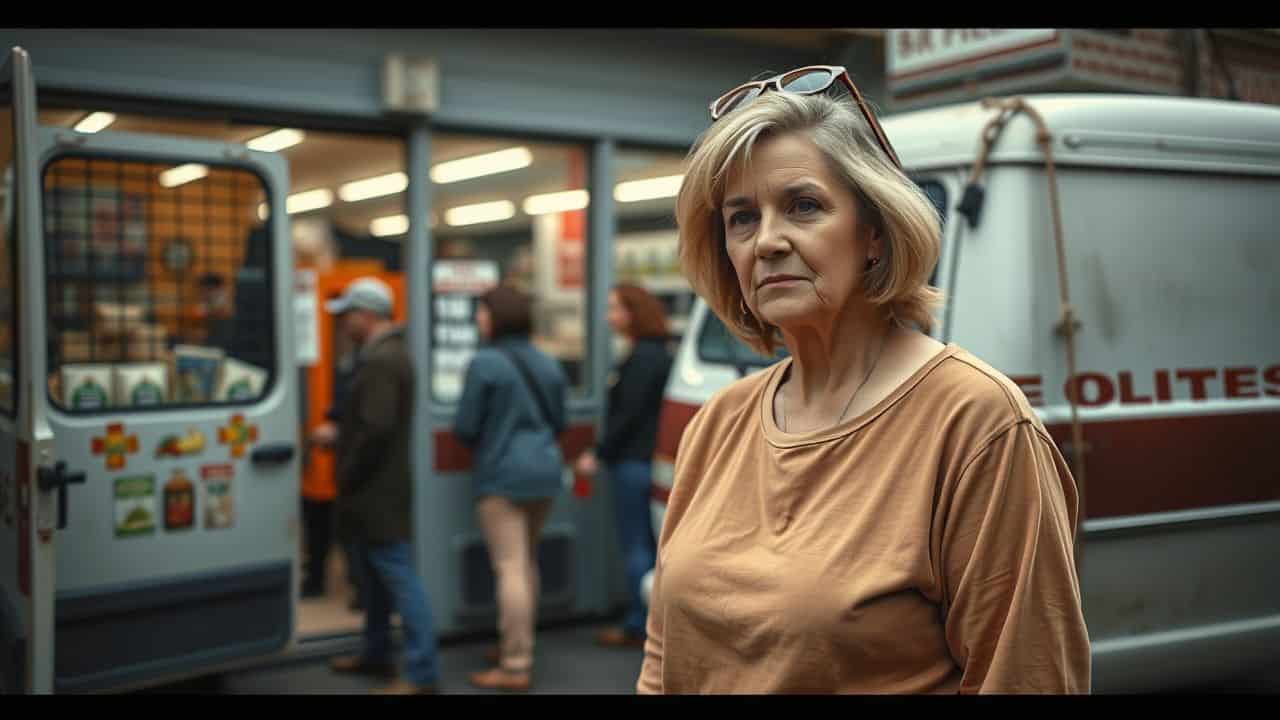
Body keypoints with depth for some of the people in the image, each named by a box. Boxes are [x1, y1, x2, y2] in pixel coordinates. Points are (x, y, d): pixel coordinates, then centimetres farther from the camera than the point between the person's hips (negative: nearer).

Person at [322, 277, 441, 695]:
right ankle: (376, 654, 32)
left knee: (399, 576, -8)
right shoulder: (387, 354, 16)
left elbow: (376, 428, -26)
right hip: (379, 488, 11)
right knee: (377, 575, 20)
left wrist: (347, 476, -16)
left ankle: (422, 673, -5)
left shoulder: (380, 361, -19)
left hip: (377, 490, -11)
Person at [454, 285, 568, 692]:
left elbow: (465, 427, -9)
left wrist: (485, 443, 13)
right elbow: (560, 421, 16)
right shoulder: (547, 364, 10)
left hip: (502, 475, -8)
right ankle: (520, 644, 31)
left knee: (510, 569, -6)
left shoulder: (484, 363, -12)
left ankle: (516, 666, -4)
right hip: (545, 470, 8)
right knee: (528, 562, 19)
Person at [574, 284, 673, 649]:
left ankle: (638, 626, 4)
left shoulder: (642, 358, -16)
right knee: (651, 543, 14)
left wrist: (599, 455, -13)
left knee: (635, 546, -3)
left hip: (634, 463, -10)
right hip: (654, 460, 10)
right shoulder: (659, 355, 15)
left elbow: (628, 414, -20)